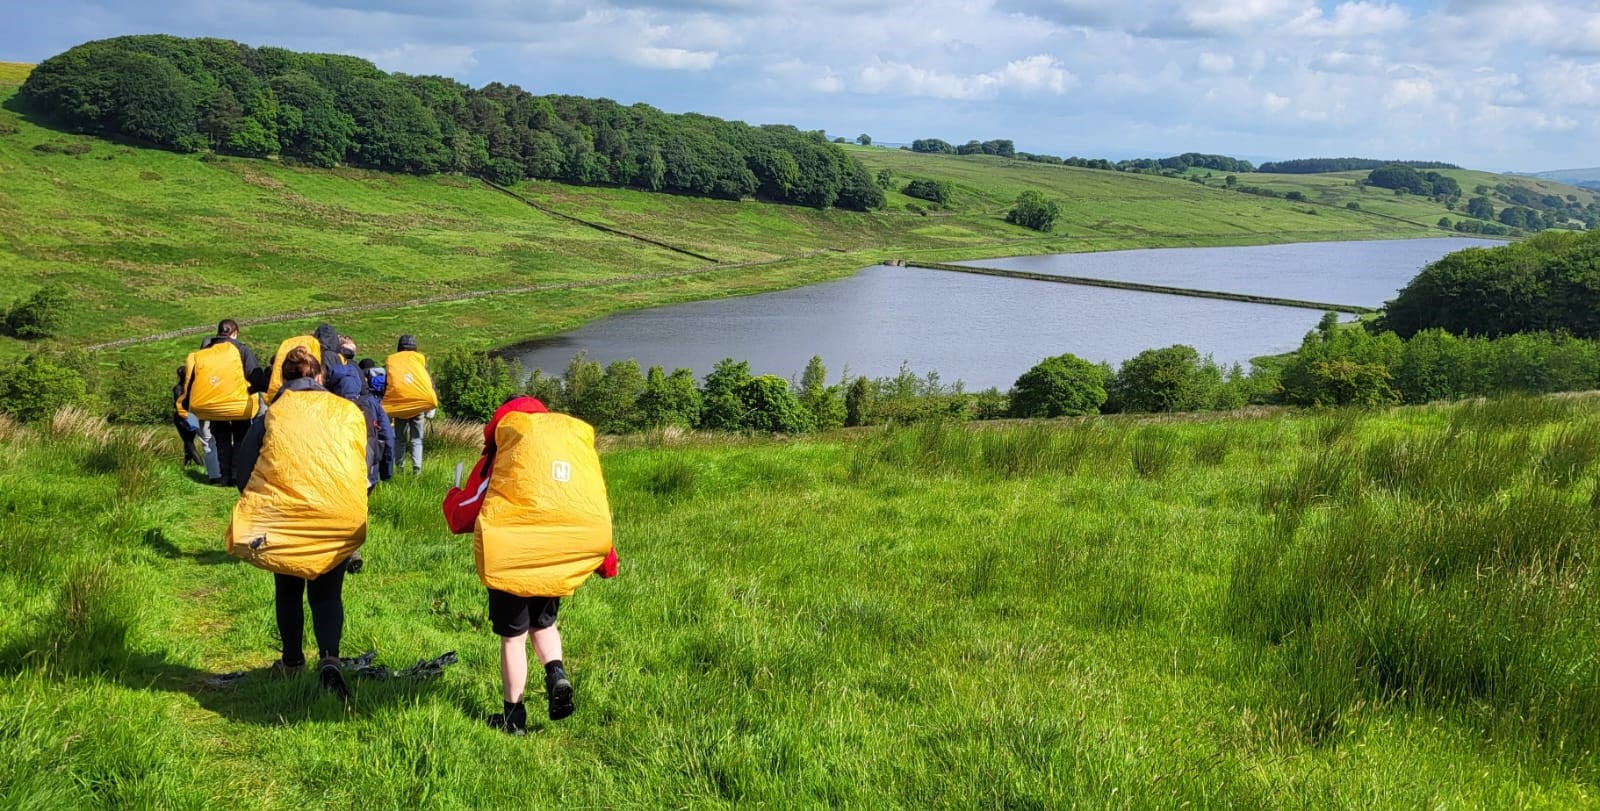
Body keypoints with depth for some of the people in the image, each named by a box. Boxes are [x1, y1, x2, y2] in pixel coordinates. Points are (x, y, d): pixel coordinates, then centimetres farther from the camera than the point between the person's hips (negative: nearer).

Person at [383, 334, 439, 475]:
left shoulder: (390, 361, 8)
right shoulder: (420, 359, 7)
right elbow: (429, 382, 4)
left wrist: (385, 409, 10)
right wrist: (430, 408, 6)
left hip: (398, 406, 0)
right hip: (419, 405, 0)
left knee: (399, 439, 11)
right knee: (416, 439, 6)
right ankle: (417, 468, -5)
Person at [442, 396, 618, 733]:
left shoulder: (498, 458, -1)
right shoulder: (579, 444, 9)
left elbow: (463, 516, 2)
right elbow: (596, 511, 9)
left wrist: (452, 497, 24)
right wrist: (605, 559, 19)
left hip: (511, 560, -4)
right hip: (561, 562, 4)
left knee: (513, 636, 11)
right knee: (543, 623, 26)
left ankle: (514, 715, 17)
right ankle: (556, 673, 0)